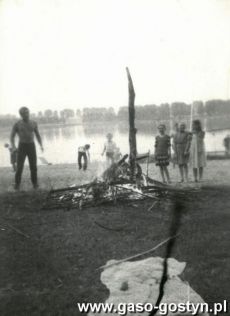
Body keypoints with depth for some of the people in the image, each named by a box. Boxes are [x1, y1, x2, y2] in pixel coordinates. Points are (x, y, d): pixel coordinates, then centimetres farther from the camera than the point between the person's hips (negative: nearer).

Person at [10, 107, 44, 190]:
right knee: (19, 166, -7)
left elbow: (38, 136, 10)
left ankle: (35, 183, 16)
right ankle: (17, 184, 9)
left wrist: (41, 146, -6)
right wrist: (13, 146, -19)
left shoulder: (34, 123, 5)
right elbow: (12, 137, 1)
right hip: (22, 147, -2)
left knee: (33, 166, 0)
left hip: (31, 147, 2)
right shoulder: (17, 124, -2)